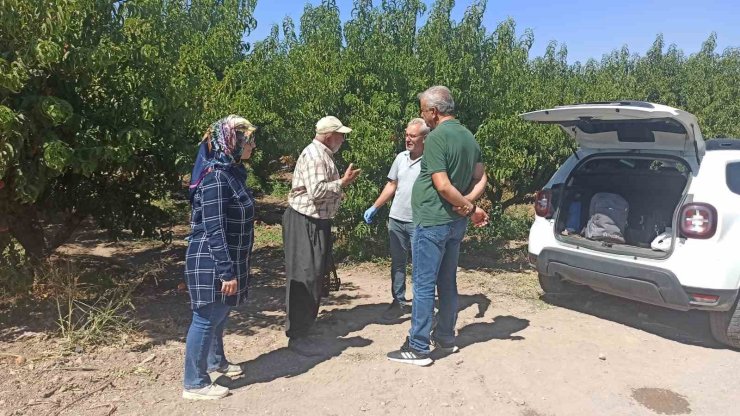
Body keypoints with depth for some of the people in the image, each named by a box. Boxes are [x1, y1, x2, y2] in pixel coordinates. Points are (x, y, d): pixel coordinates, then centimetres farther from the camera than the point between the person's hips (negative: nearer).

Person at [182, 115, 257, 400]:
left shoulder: (232, 172, 9)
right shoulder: (216, 179, -22)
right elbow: (214, 230, -24)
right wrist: (227, 272, -23)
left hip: (225, 259, 10)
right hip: (211, 263, -10)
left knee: (220, 314, 23)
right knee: (206, 318, 2)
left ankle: (216, 361, 42)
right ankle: (194, 384, 16)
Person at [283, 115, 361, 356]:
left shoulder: (324, 155, 15)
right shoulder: (314, 155, -18)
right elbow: (316, 191, -27)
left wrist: (341, 183, 10)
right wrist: (342, 183, -17)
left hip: (318, 222, 11)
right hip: (305, 222, -11)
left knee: (315, 275, 18)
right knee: (304, 277, -6)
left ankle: (305, 322, 33)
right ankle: (297, 336, 2)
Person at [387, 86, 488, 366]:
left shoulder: (436, 137, -17)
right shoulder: (468, 136, 11)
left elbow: (442, 186, -23)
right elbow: (481, 180, 9)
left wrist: (470, 208, -13)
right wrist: (468, 205, -5)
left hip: (432, 222, -9)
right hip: (457, 223, 9)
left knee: (424, 284, -1)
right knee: (447, 282, 17)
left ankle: (418, 348, 6)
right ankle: (446, 337, 28)